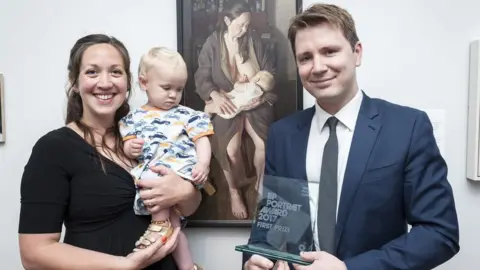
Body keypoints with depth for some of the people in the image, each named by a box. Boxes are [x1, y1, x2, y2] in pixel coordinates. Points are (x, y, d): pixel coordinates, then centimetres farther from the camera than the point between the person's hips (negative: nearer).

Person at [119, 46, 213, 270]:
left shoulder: (187, 115, 11)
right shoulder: (134, 118, 17)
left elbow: (202, 141, 2)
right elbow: (127, 145, 16)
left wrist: (203, 164, -16)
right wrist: (130, 148, -9)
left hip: (182, 169, -2)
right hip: (149, 172, 3)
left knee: (153, 178, -32)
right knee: (172, 223, -4)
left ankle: (160, 223, -11)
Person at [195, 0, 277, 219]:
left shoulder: (253, 39, 0)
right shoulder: (212, 44, -6)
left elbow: (269, 71, 2)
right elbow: (202, 78, -9)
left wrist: (264, 93, -14)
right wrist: (215, 96, -29)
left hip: (255, 101, 2)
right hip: (227, 103, -2)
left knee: (264, 144, -8)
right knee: (230, 150, -11)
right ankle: (233, 193, 17)